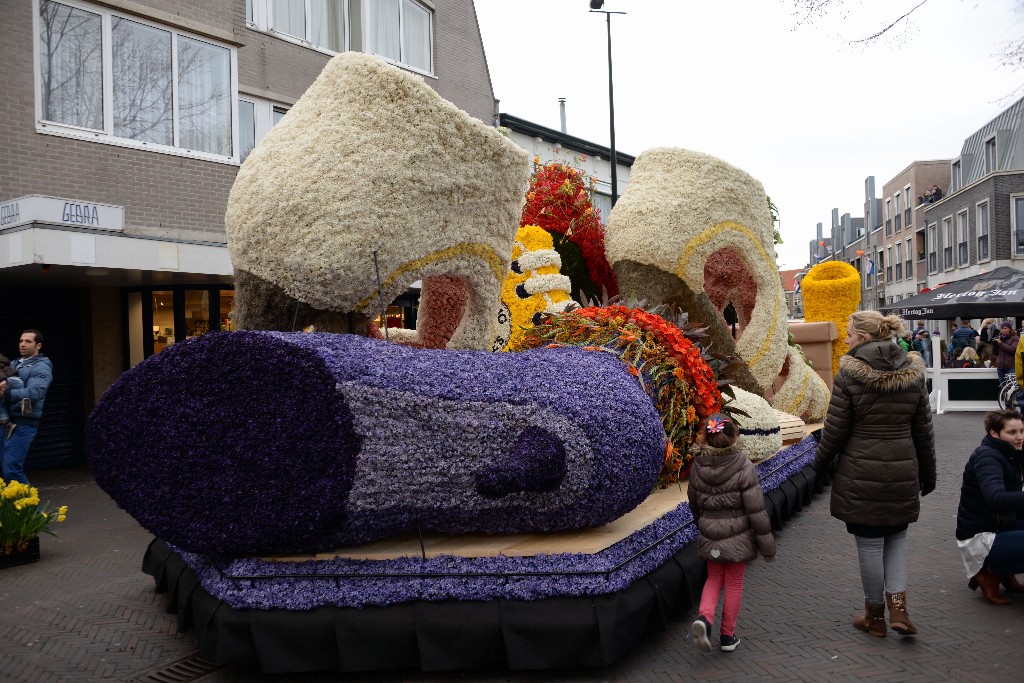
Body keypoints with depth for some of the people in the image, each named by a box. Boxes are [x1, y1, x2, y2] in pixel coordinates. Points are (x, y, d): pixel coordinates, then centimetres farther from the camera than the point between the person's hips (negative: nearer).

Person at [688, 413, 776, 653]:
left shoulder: (698, 468, -6)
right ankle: (727, 636, 24)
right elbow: (756, 510, -15)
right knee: (734, 584, 14)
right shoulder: (744, 469, -18)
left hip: (709, 536, 3)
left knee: (713, 578, 20)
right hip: (738, 537, -3)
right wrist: (767, 545, -5)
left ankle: (704, 617, -5)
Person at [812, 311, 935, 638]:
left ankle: (875, 616, 22)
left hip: (860, 474, -4)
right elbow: (924, 431, 8)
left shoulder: (849, 373, -13)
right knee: (896, 537, 21)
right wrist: (928, 474, 18)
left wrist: (820, 463, 6)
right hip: (903, 472, 4)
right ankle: (898, 605, 9)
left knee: (869, 543, 8)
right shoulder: (912, 373, 1)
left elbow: (835, 429, -10)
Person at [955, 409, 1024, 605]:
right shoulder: (987, 457, -19)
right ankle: (991, 574, -2)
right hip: (979, 538, -9)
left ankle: (1004, 571, 12)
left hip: (1001, 526, 9)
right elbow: (997, 499, -37)